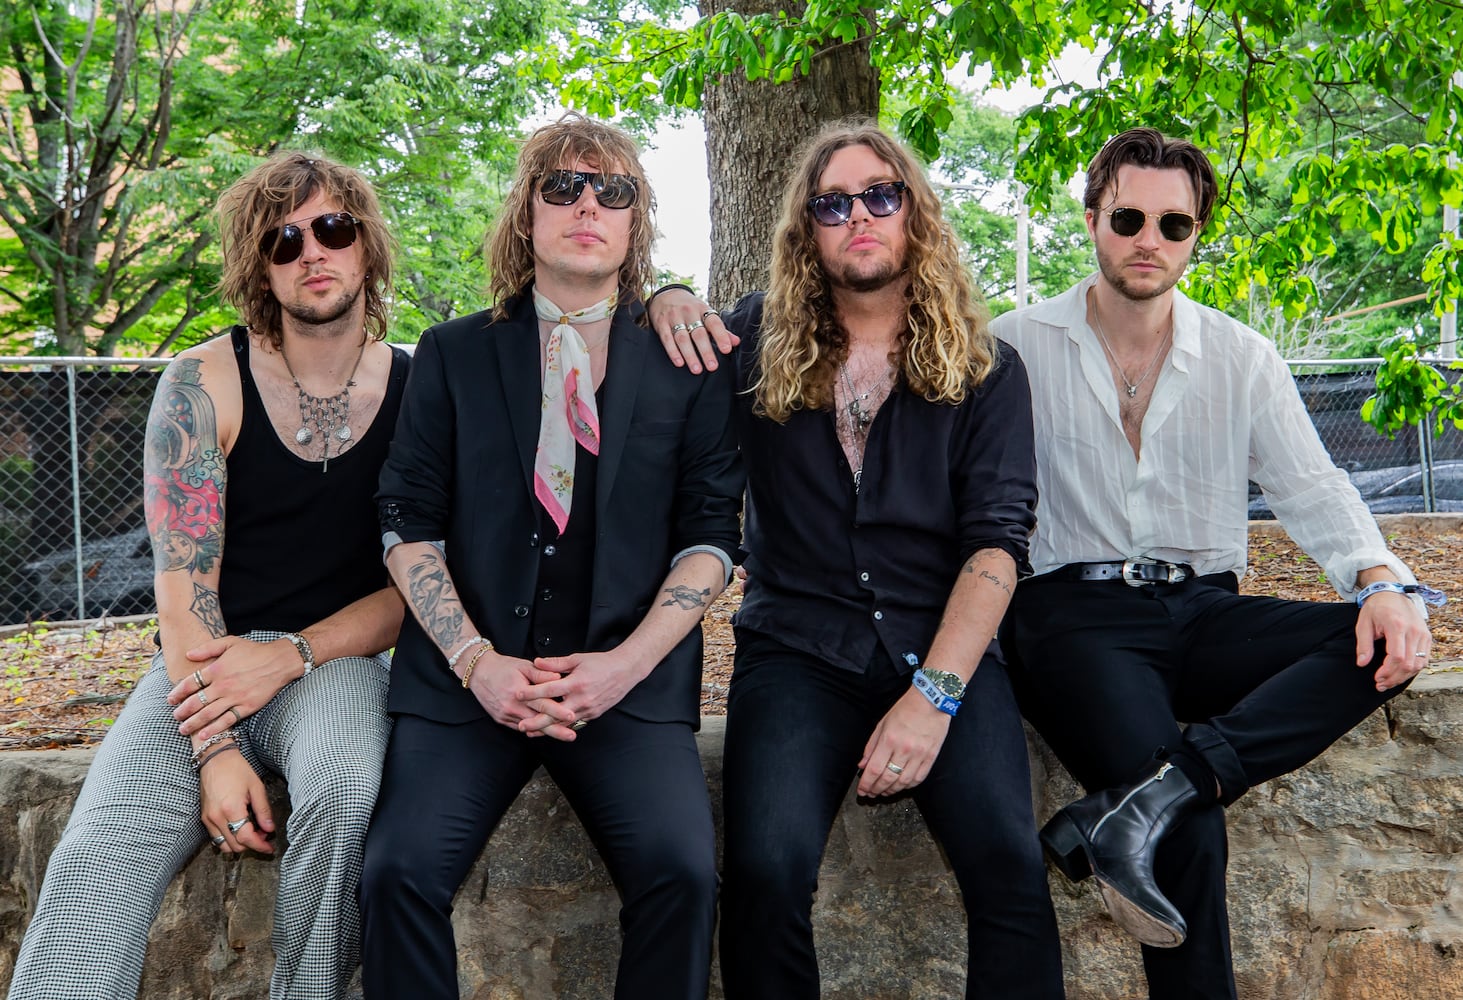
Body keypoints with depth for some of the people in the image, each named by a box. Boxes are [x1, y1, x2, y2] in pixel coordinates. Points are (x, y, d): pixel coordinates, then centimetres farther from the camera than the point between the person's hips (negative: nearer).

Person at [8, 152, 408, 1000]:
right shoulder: (205, 385, -2)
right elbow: (184, 582, -7)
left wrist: (288, 656, -13)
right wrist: (215, 749, -18)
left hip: (337, 659, 0)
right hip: (207, 668, 0)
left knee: (345, 786, -34)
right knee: (94, 861, -27)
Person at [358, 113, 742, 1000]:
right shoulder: (454, 353, 11)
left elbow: (712, 534, 6)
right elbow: (408, 522, 6)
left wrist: (625, 663, -9)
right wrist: (478, 662, -8)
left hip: (631, 680, 0)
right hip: (470, 677, 1)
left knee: (681, 869, -24)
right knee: (401, 869, -21)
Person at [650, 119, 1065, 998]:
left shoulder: (985, 367, 7)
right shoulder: (759, 343, 11)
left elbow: (997, 539, -3)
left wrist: (934, 693, -17)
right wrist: (669, 304, 0)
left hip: (944, 652, 0)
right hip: (798, 650, 0)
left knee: (1011, 867, -26)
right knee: (765, 871, -27)